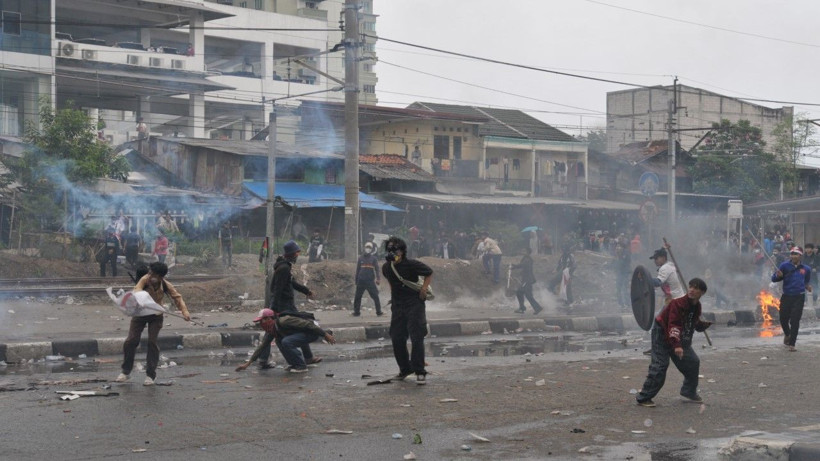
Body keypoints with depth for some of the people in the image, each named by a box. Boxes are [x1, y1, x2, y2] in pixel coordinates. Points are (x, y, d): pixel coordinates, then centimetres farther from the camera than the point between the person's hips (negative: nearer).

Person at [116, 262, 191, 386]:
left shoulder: (165, 285, -17)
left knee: (152, 343, -8)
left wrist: (184, 311, -25)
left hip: (155, 316, 0)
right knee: (131, 341, -4)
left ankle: (150, 375, 3)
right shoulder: (144, 280, -24)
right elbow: (137, 290, -38)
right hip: (140, 312, 0)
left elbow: (177, 297, -11)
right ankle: (126, 372, 14)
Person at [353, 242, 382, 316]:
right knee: (357, 297, 2)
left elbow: (377, 269, -3)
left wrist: (378, 278, -17)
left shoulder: (373, 258, 5)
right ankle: (356, 312, 11)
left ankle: (379, 311, 0)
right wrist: (356, 281, 12)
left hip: (370, 281, -2)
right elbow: (357, 270, 15)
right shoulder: (361, 258, 11)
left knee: (375, 296, -6)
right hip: (361, 281, 2)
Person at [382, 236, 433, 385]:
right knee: (397, 339, 6)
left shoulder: (412, 265, -13)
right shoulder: (386, 268, 3)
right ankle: (405, 369, 23)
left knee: (417, 338, -10)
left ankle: (420, 372, -4)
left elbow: (429, 273, 1)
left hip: (414, 304, -6)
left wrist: (424, 288, -10)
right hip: (397, 306, 6)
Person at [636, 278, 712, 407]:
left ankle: (689, 392, 27)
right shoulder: (677, 303, -26)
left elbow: (696, 324, 14)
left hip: (681, 339, 8)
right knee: (659, 367, -15)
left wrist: (707, 324, -7)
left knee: (693, 363, 8)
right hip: (662, 335, -8)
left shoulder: (696, 306, -1)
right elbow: (673, 326, -34)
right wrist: (676, 345, -45)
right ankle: (644, 398, -11)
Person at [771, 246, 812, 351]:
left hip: (799, 298, 0)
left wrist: (808, 286, 2)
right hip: (786, 296, 0)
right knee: (783, 319, 6)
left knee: (795, 321, -4)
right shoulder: (785, 266, -1)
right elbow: (774, 279, -2)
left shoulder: (806, 269, 6)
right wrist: (778, 276, -24)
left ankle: (792, 344, 2)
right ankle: (787, 334, 39)